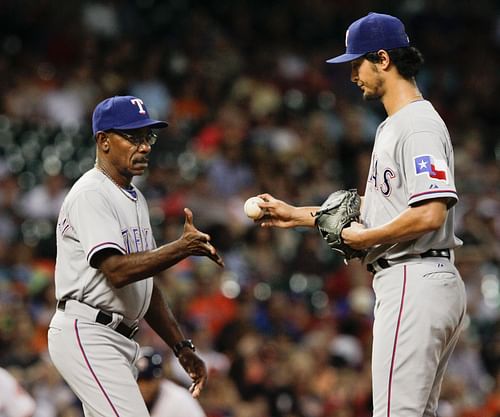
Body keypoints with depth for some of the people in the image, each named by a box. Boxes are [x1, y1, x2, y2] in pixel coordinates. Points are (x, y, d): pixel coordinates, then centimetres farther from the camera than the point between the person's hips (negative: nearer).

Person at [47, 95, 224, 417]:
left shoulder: (135, 198, 20)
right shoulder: (90, 194, -11)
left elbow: (145, 283, 22)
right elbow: (116, 270, -24)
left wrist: (183, 348, 16)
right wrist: (183, 248, -33)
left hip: (120, 341, 10)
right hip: (87, 335, -10)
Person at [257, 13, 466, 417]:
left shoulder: (419, 124, -14)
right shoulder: (393, 126, 20)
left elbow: (430, 214, -24)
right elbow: (375, 206, 29)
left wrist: (364, 238, -12)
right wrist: (296, 215, 27)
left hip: (416, 281, -11)